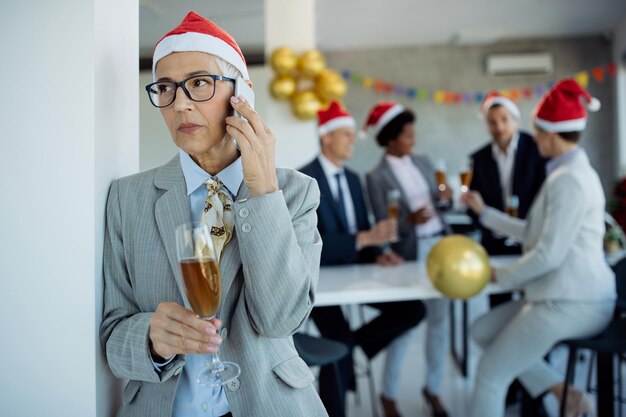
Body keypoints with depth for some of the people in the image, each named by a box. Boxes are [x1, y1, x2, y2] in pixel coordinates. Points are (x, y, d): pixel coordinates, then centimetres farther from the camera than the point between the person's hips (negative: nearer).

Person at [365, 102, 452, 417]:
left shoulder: (423, 162, 10)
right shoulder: (377, 176, -8)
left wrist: (442, 197, -4)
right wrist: (409, 220, -27)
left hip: (440, 246, 5)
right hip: (410, 253, -5)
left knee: (439, 319, 9)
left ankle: (432, 388, 27)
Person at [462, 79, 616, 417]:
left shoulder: (569, 179, -18)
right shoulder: (570, 172, 15)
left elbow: (549, 255, -22)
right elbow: (535, 234, 19)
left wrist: (499, 276, -8)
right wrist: (484, 212, 21)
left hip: (571, 303, -10)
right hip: (560, 295, 10)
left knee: (490, 376, -4)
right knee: (483, 330, 14)